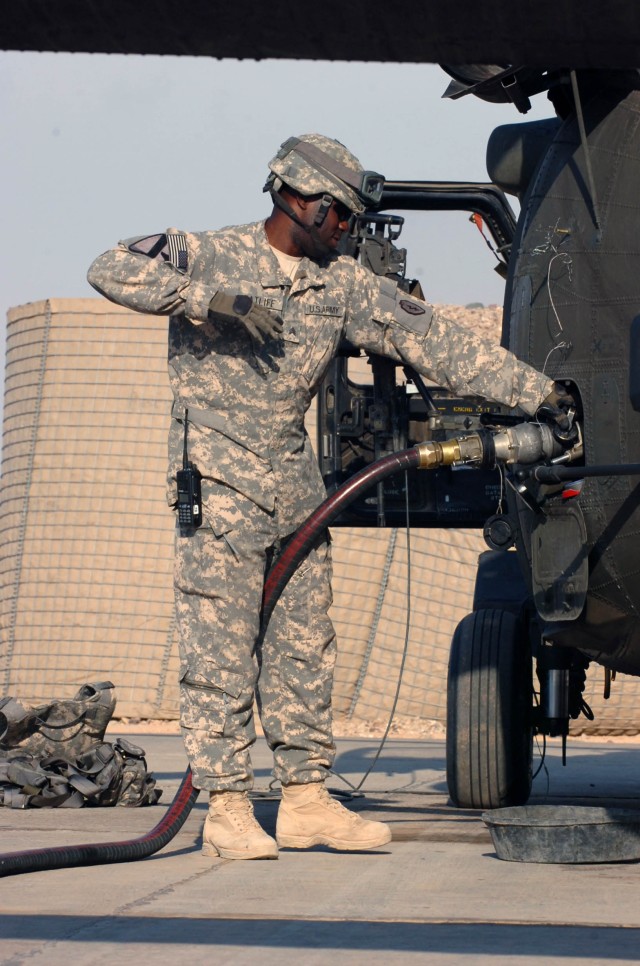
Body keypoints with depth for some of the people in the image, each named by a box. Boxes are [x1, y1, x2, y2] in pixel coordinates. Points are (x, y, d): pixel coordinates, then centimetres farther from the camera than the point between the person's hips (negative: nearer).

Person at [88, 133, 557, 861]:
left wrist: (540, 394, -3)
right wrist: (212, 299, -26)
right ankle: (226, 810, -3)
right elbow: (112, 272, -17)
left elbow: (433, 341, 4)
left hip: (295, 484, 6)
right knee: (221, 647, -6)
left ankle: (306, 801, 14)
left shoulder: (343, 285, 8)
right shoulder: (210, 257, -6)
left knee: (304, 644, 7)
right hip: (218, 480, -6)